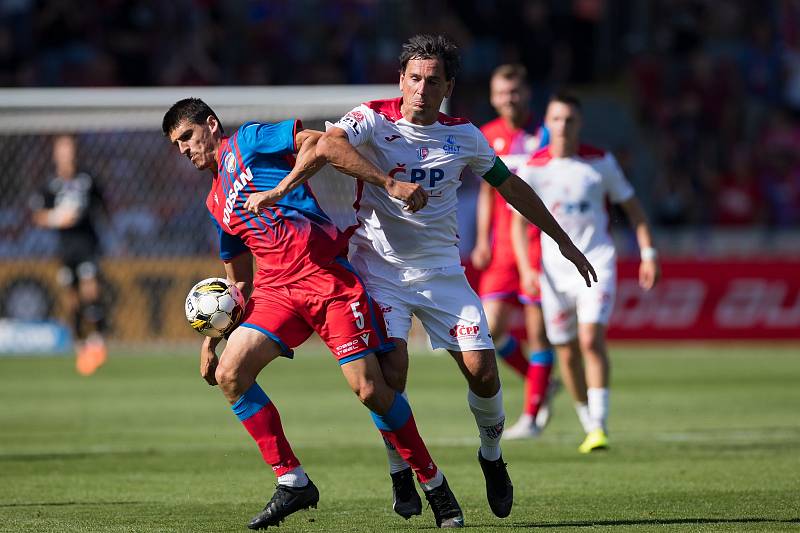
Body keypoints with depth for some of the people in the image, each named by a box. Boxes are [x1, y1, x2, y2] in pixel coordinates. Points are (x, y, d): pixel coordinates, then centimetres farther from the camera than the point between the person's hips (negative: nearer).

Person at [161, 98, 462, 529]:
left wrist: (281, 187, -18)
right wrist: (211, 339, 17)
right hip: (277, 289, 7)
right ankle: (292, 483, -3)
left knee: (369, 389, -12)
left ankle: (434, 485, 5)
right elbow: (239, 285, 26)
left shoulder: (246, 141, 5)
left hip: (328, 274, -7)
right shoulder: (216, 204, 23)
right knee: (229, 375, -11)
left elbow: (320, 142, -10)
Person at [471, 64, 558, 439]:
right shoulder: (489, 136, 9)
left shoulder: (543, 136, -4)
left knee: (538, 328, -3)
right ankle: (541, 384, 21)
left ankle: (530, 416, 6)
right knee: (492, 329, -3)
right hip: (502, 245, 5)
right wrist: (482, 240, 10)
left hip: (539, 243, -4)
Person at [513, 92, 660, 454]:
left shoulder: (600, 162, -2)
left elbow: (631, 206, 7)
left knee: (591, 339, -19)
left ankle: (600, 426, -18)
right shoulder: (533, 168, -2)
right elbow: (519, 222, 3)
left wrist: (648, 253, 1)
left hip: (596, 262, -2)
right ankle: (588, 421, 25)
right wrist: (526, 269, -9)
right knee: (567, 353, 6)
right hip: (554, 267, 2)